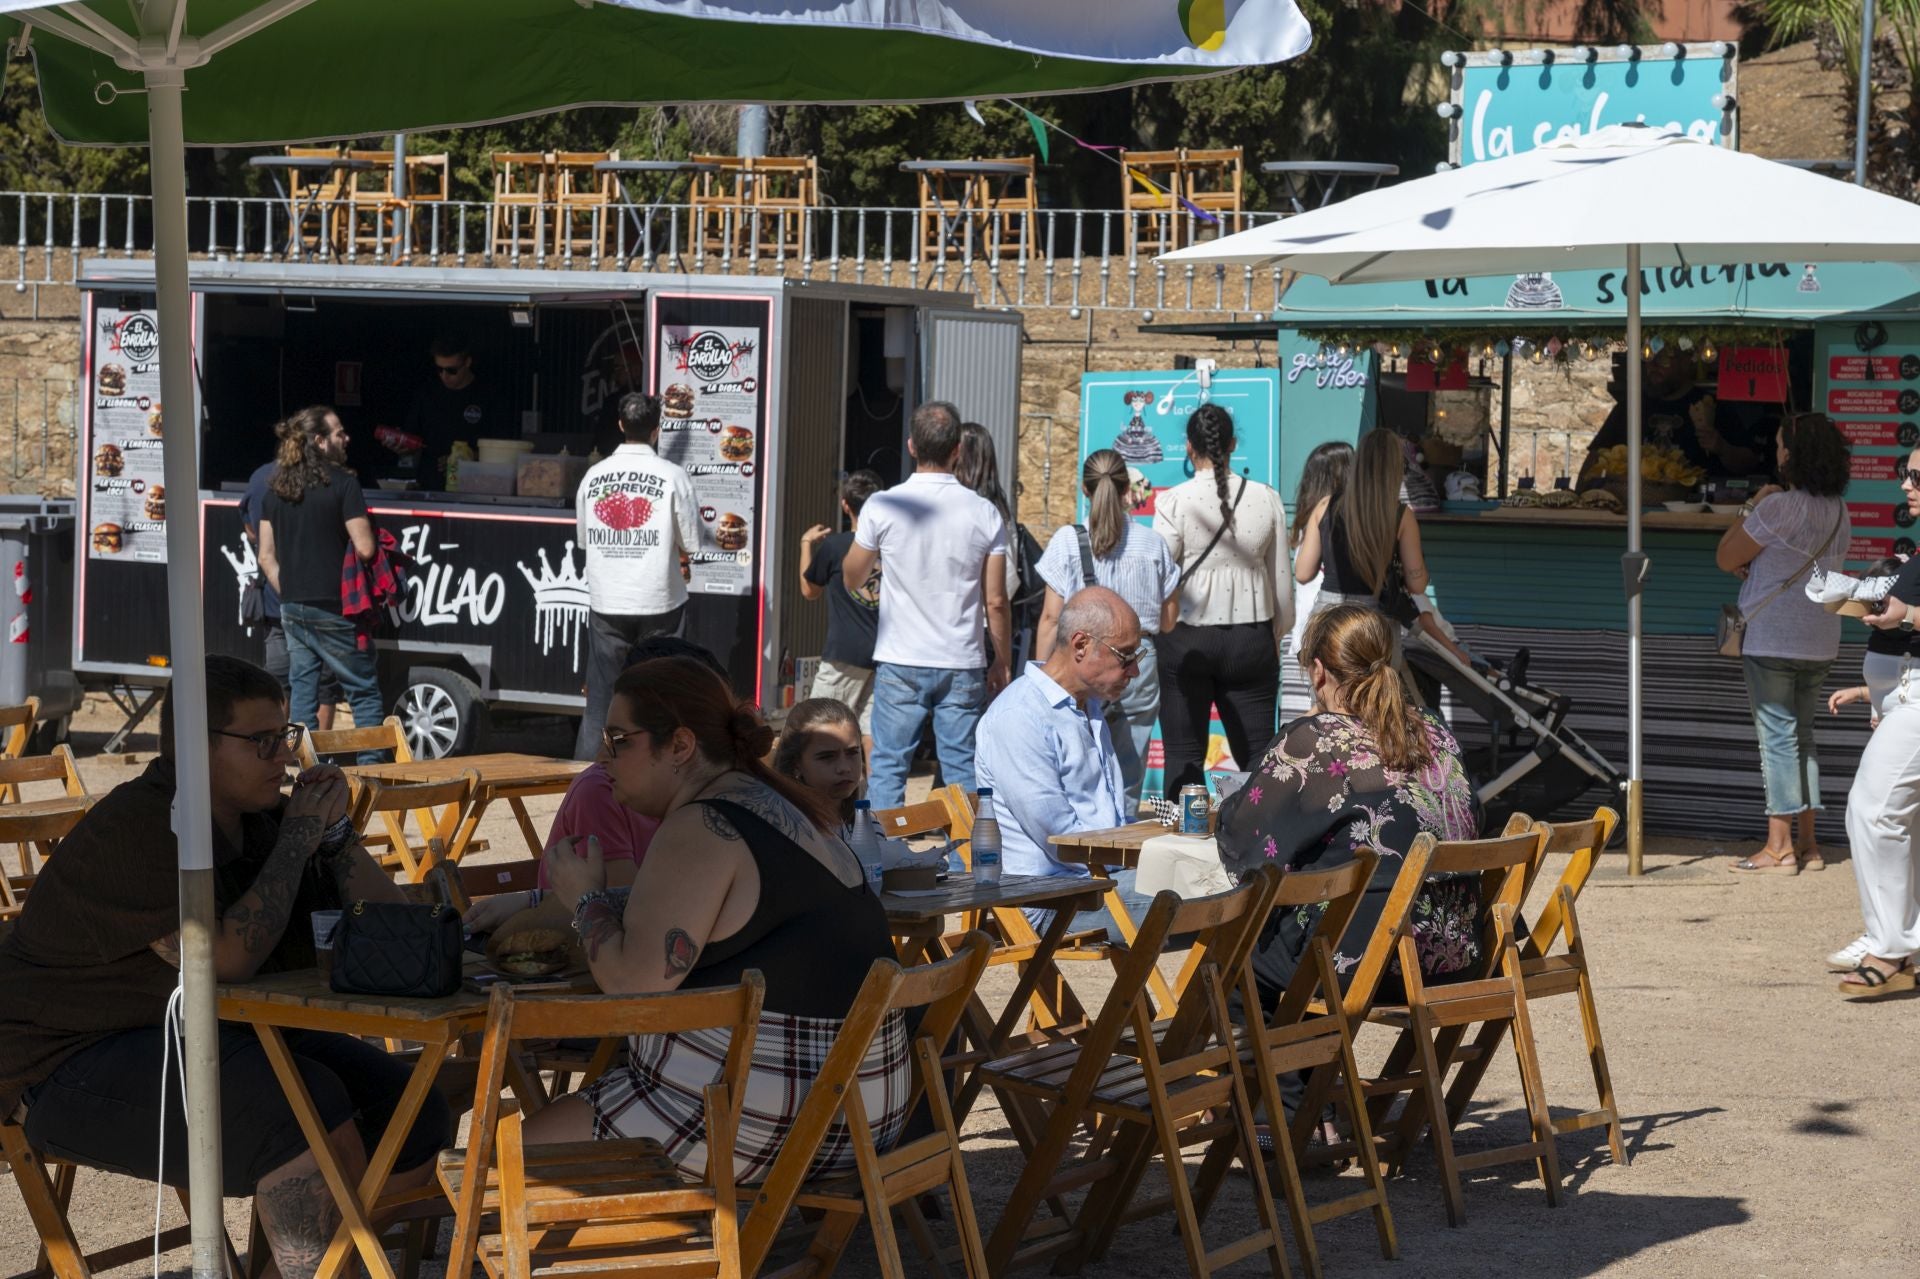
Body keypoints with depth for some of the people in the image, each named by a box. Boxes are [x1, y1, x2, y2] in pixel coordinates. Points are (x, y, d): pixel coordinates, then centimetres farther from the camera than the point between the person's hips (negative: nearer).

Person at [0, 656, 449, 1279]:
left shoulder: (261, 817, 7)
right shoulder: (136, 830, -19)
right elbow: (230, 958, -29)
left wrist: (333, 830, -4)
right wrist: (299, 837, -20)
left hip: (227, 1038, 9)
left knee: (414, 1116, -5)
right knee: (313, 1112, -31)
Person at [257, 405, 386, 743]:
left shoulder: (276, 487, 8)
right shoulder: (342, 483, -11)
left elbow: (266, 557, 9)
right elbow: (364, 549, -14)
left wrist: (288, 596, 16)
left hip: (292, 610, 6)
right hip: (335, 610, -6)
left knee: (302, 690, 10)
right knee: (364, 692, 2)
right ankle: (371, 766, -2)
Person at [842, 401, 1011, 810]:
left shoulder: (882, 507, -7)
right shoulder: (985, 513, -4)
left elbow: (851, 580, 7)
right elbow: (996, 601, -1)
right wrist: (1001, 662, 11)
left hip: (899, 663, -1)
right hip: (963, 667, 1)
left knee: (888, 765, 6)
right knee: (963, 770, 6)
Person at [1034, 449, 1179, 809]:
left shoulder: (1067, 540, -3)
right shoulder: (1153, 544, 3)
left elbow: (1051, 619, -3)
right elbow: (1168, 621, 10)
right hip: (1138, 668, 2)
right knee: (1127, 788, 6)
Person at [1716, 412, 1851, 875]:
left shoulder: (1780, 507, -17)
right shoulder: (1839, 511, 9)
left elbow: (1726, 558, -9)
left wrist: (1751, 508, 0)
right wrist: (1753, 568, 13)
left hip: (1773, 642, -7)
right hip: (1820, 643, 7)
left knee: (1777, 738, -4)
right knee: (1801, 738, 14)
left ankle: (1779, 848, -3)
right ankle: (1807, 844, 14)